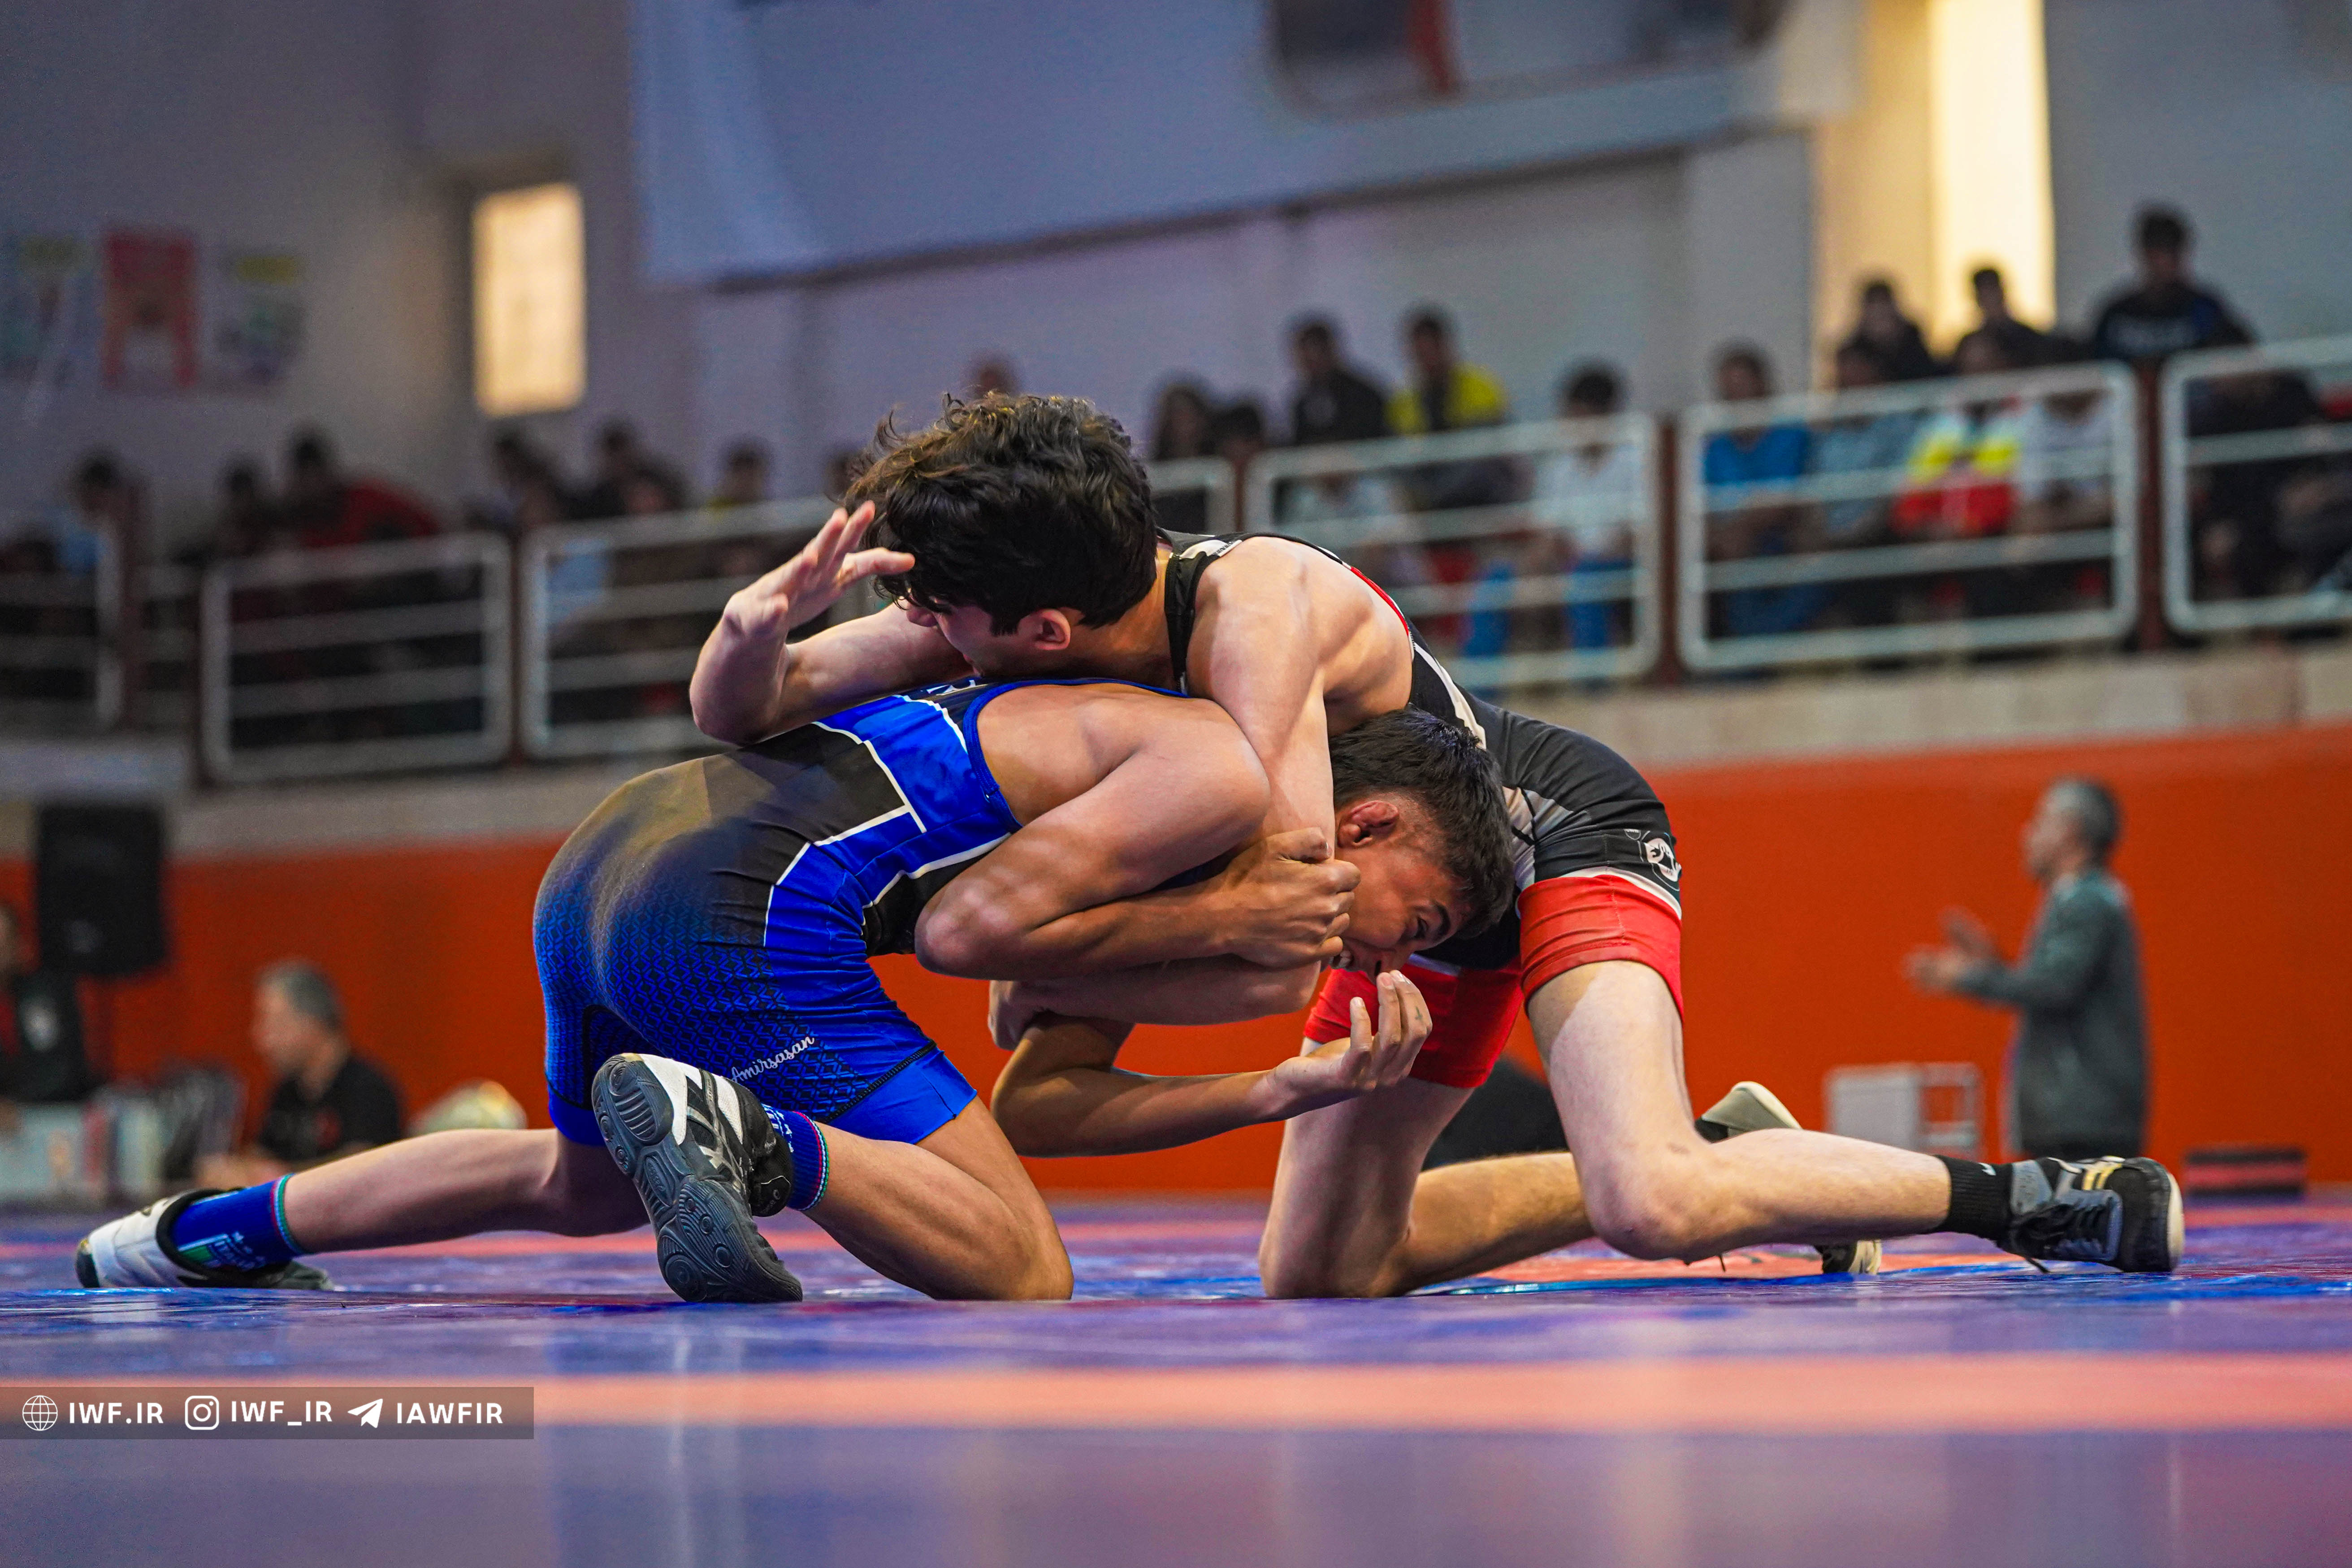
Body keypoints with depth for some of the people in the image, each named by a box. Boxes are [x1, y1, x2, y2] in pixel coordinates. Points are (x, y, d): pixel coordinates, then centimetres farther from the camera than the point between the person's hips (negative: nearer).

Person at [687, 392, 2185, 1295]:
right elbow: (744, 713, -12)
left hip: (1564, 832, -8)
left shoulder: (1255, 611, -37)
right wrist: (753, 634, -36)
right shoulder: (990, 615, -16)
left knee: (1651, 1210, -31)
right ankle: (1713, 1153, 19)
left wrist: (1065, 986, -27)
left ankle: (2037, 1197, -13)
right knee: (1316, 1272, 10)